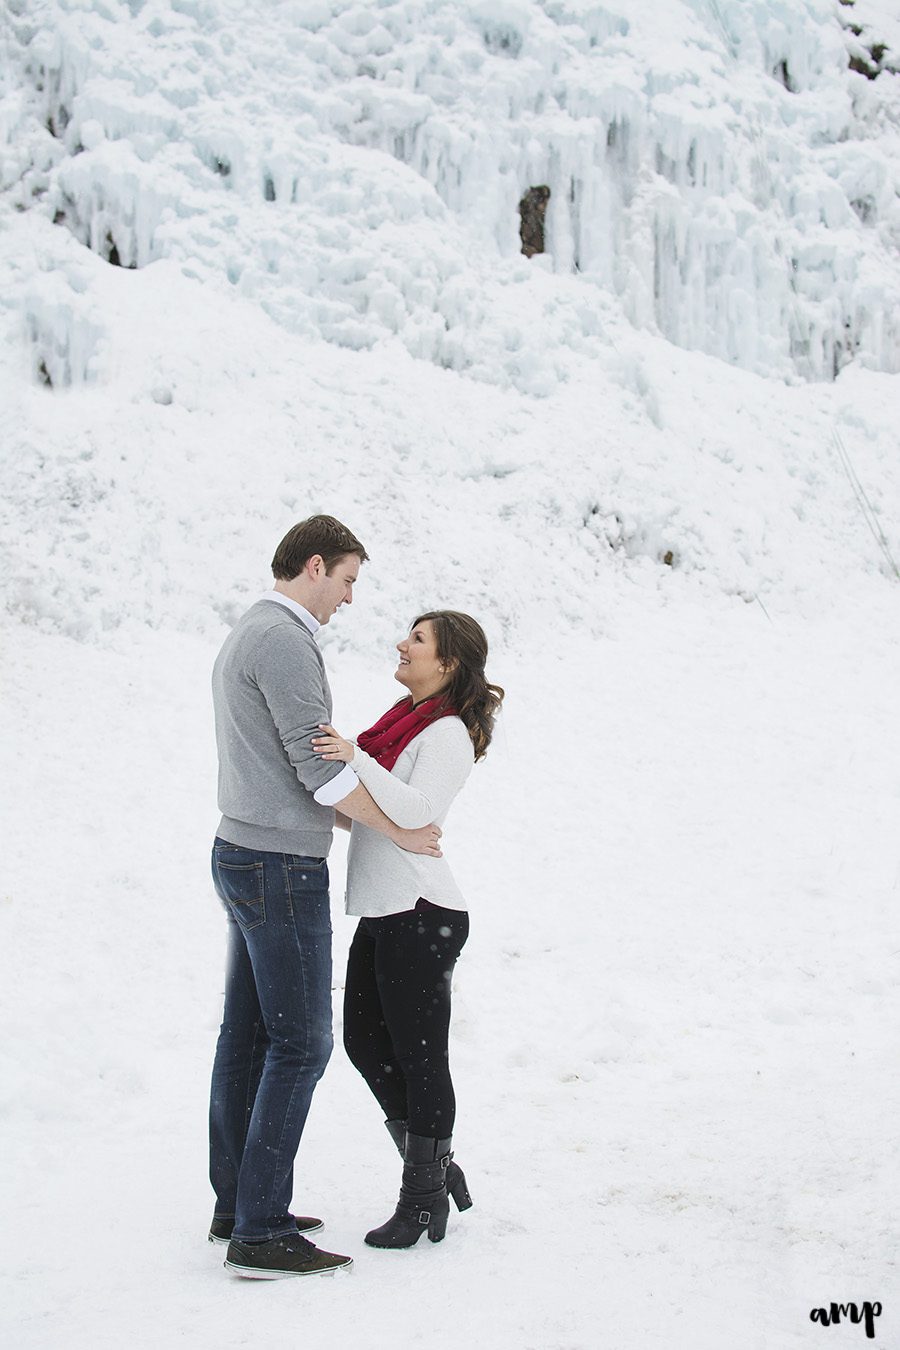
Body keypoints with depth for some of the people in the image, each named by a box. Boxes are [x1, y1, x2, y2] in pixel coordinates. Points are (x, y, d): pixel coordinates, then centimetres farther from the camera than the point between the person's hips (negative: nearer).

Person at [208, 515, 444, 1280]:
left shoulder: (246, 638, 17)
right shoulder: (284, 642, -17)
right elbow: (317, 765, -19)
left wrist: (354, 817, 19)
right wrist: (400, 833, -8)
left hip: (245, 857, 11)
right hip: (282, 871, -11)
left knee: (248, 1037, 13)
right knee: (300, 1043, -6)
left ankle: (238, 1207, 21)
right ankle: (262, 1234, -2)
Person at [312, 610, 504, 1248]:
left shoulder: (448, 735, -11)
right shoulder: (404, 720, 18)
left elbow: (416, 811, -26)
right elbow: (358, 811, 21)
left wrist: (356, 759, -34)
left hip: (421, 914, -10)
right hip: (382, 910, 10)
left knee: (420, 1058, -1)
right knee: (366, 1042, 15)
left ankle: (423, 1200, 12)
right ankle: (440, 1171, 27)